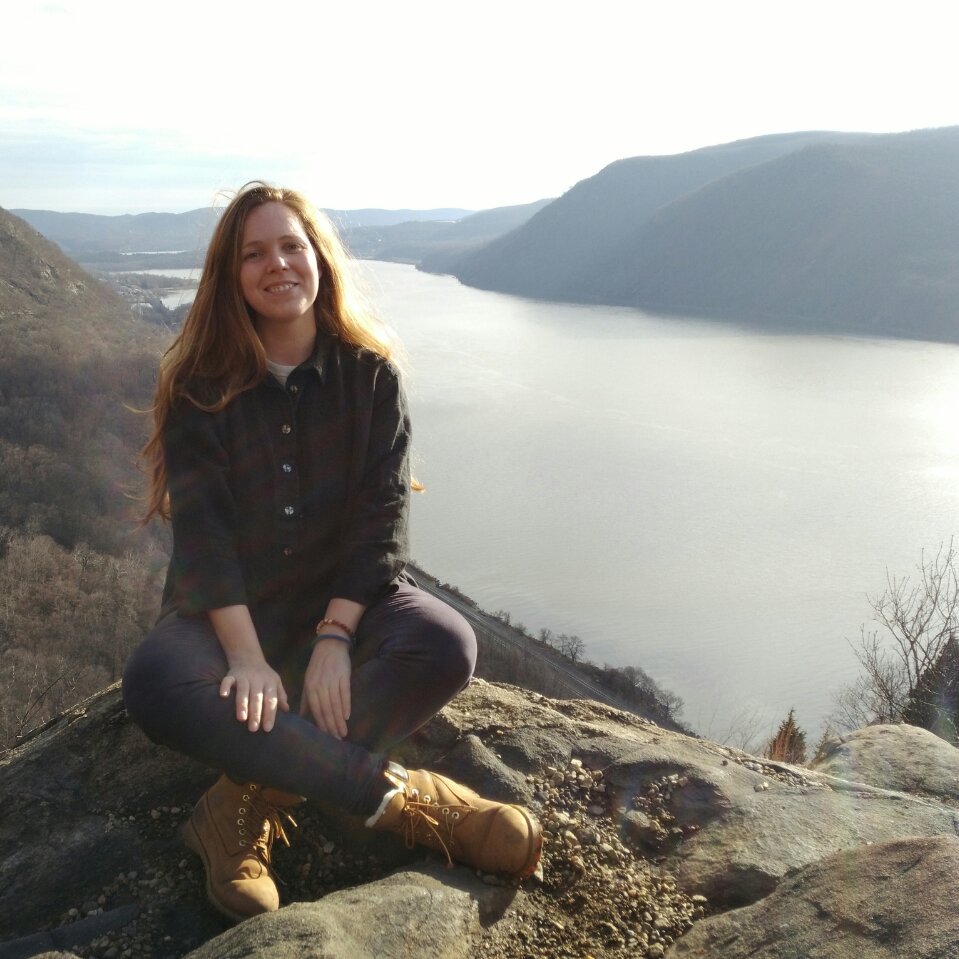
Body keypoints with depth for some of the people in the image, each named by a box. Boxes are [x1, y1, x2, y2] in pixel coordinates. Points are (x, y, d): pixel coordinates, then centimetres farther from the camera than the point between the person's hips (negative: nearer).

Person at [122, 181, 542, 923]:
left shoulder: (370, 373, -5)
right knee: (155, 682, -33)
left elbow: (382, 513, -10)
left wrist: (335, 635, -21)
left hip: (345, 592, 1)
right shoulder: (200, 385, -6)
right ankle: (401, 798, -27)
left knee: (447, 647, -29)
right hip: (229, 606, 0)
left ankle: (248, 807, -23)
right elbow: (201, 527, -14)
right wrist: (247, 654, -26)